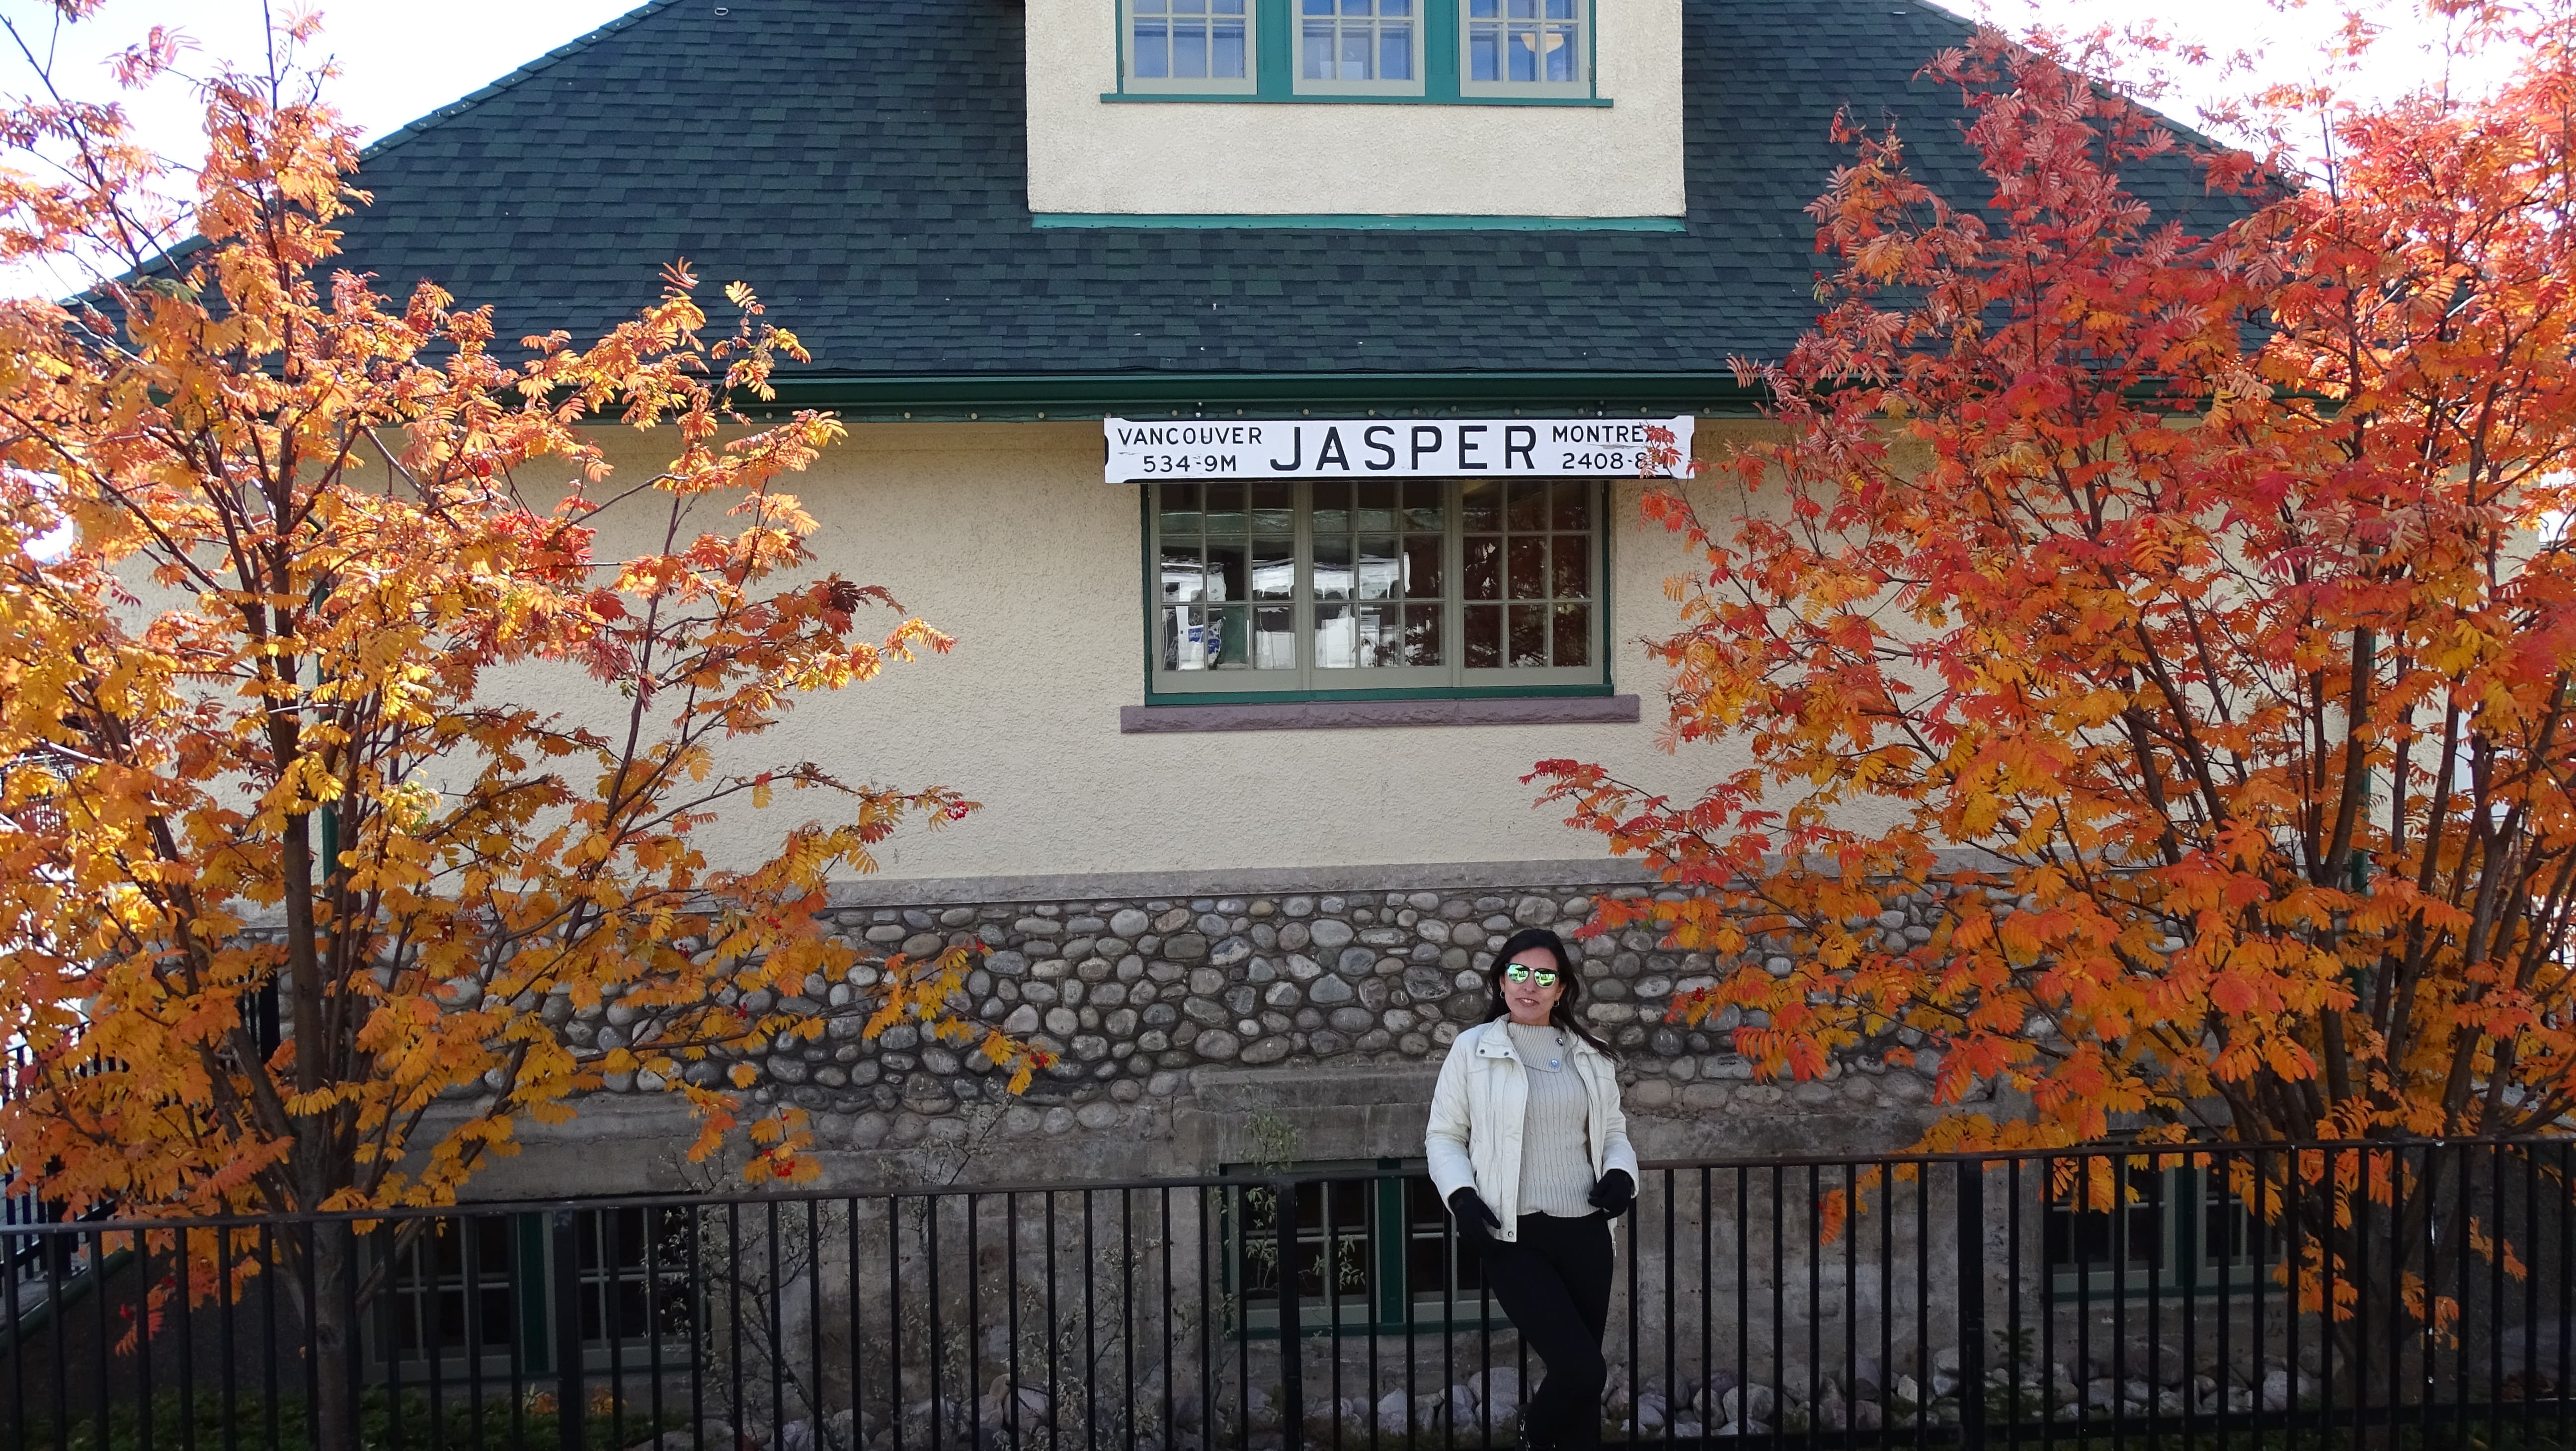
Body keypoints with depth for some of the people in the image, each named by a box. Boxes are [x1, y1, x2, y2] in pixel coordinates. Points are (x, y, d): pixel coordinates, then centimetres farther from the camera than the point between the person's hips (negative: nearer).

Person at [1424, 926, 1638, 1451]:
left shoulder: (1589, 1054, 11)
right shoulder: (1473, 1049, -1)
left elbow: (1613, 1129, 19)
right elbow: (1443, 1136, 4)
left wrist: (1621, 1173, -2)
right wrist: (1461, 1197, -12)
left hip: (1585, 1231, 4)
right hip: (1515, 1238, -4)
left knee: (1583, 1376, 9)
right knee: (1583, 1368, -14)